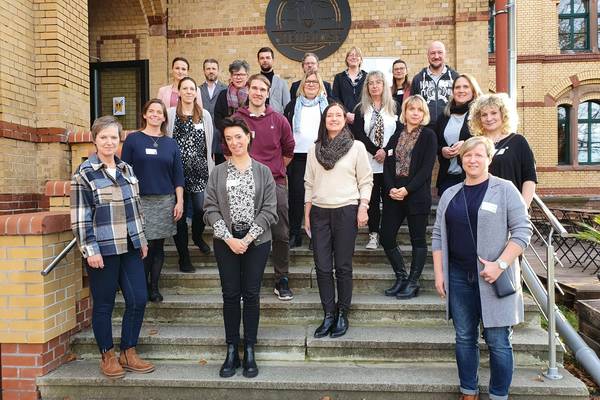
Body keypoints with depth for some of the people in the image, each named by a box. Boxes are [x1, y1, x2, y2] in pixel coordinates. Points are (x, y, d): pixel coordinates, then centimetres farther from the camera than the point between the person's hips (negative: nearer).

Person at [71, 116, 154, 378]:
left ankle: (128, 353, 22)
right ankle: (107, 356, 24)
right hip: (103, 249, -5)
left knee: (138, 299, 5)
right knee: (104, 304, 6)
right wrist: (90, 249, -13)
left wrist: (142, 238, 16)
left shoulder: (126, 169, 11)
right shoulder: (84, 173, -6)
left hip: (129, 247, 6)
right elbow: (80, 216, -9)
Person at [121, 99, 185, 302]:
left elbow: (178, 175, 9)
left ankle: (154, 287, 18)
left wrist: (179, 201, 2)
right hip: (140, 201, -2)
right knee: (143, 247, -4)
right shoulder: (133, 139, 3)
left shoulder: (171, 143, 10)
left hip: (165, 201, 2)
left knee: (158, 246, 6)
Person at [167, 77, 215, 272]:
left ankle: (197, 236, 27)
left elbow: (209, 143, 11)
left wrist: (210, 168, 7)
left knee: (201, 208, -8)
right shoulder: (170, 114, 4)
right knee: (179, 212, 2)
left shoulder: (205, 115, 10)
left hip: (199, 170, 1)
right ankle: (183, 257, 15)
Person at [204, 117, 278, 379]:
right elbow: (211, 208, -1)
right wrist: (229, 238, -12)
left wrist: (248, 238, -11)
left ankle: (249, 351, 16)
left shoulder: (263, 171, 3)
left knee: (251, 295, 4)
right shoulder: (218, 172, 5)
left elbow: (269, 210, -3)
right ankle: (231, 351, 18)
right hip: (226, 241, 1)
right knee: (230, 295, 6)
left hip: (256, 241, 0)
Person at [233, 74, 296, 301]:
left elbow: (288, 150, 17)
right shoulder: (236, 120, 4)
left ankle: (282, 280, 16)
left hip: (275, 184, 1)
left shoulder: (279, 121, 5)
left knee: (281, 235, 1)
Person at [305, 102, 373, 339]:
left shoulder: (356, 147, 2)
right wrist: (307, 214, 8)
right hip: (320, 212, 3)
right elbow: (309, 184, 12)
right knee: (322, 267, 3)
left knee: (343, 266, 2)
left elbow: (366, 181, 2)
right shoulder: (314, 150, 10)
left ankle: (342, 314, 16)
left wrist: (363, 207, -9)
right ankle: (328, 315, 15)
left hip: (346, 211, -3)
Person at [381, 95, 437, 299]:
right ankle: (401, 277, 21)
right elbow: (387, 165, 7)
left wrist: (407, 189, -17)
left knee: (418, 239, 3)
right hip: (393, 195, 5)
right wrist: (391, 188, -10)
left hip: (417, 195, -4)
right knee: (386, 237, 3)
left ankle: (413, 282, 16)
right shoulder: (396, 136, 15)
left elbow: (426, 168, -8)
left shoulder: (429, 136, 1)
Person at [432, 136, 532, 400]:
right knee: (464, 338, 11)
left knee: (497, 341, 2)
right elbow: (438, 235, 12)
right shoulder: (450, 194, 12)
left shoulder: (505, 189, -1)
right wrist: (439, 273, 5)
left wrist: (500, 264, -16)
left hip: (493, 278, -4)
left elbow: (522, 231, -6)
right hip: (458, 277, 4)